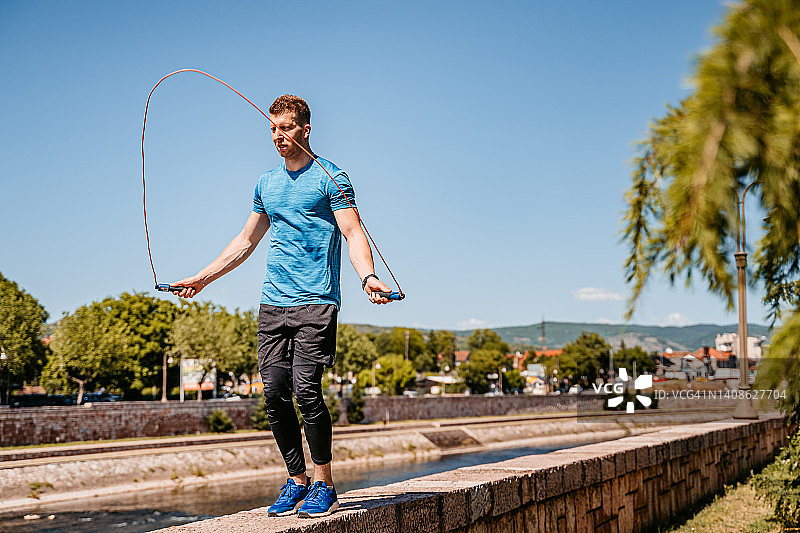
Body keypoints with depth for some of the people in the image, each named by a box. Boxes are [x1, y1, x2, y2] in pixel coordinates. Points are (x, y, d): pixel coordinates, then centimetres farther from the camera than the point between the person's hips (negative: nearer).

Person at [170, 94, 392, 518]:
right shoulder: (265, 184, 19)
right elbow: (246, 241, 27)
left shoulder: (330, 177, 1)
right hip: (272, 303, 6)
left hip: (315, 301, -6)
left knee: (305, 388, -13)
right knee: (274, 393, 1)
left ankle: (324, 484, -1)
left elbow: (353, 233, -8)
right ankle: (296, 481, 13)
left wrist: (367, 276, -26)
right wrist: (202, 277, 26)